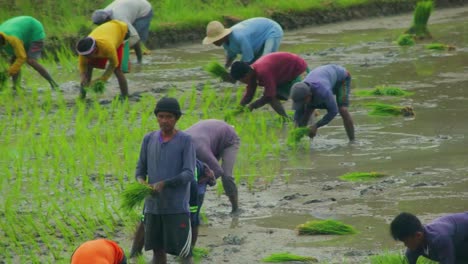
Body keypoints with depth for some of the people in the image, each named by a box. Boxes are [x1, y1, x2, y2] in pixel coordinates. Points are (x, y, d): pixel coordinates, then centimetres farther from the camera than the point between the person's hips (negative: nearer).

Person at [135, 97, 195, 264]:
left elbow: (189, 174, -11)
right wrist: (140, 181, -11)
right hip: (153, 206, 4)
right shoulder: (149, 139, 7)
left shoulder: (186, 141, -5)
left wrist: (164, 184, -24)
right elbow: (140, 169, 11)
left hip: (177, 208, -4)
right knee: (158, 250, 9)